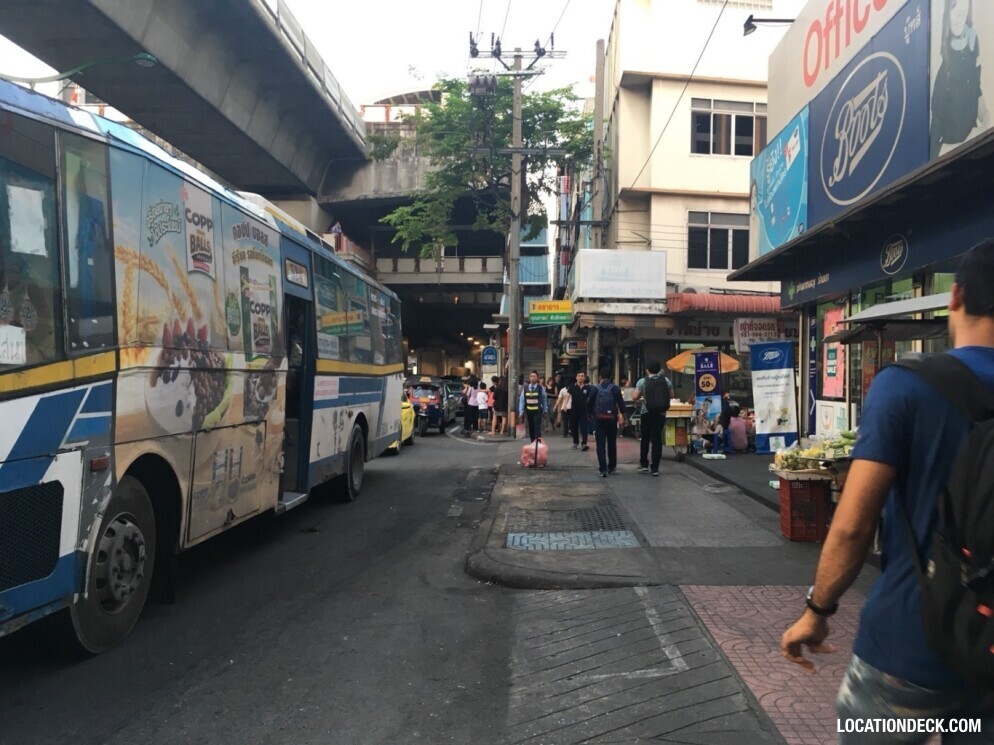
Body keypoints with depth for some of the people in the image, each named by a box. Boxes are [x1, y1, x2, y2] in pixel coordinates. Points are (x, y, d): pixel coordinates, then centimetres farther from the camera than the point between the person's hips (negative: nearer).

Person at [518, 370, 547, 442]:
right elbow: (521, 400, 3)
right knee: (531, 429, 10)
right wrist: (521, 412, -1)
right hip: (528, 411, 3)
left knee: (537, 428, -9)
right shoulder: (525, 388, 2)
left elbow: (544, 399, 4)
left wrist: (545, 410, 6)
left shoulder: (540, 388, -3)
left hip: (537, 411, -3)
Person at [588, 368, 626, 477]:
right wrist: (622, 415, 8)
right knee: (612, 444, 17)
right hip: (612, 419, 1)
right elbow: (621, 404, -7)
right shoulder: (615, 389, -4)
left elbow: (589, 405, -1)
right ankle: (611, 466, 27)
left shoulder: (595, 389, -1)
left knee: (600, 445, 0)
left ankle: (603, 469, -10)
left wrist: (592, 414, 16)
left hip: (599, 419, 0)